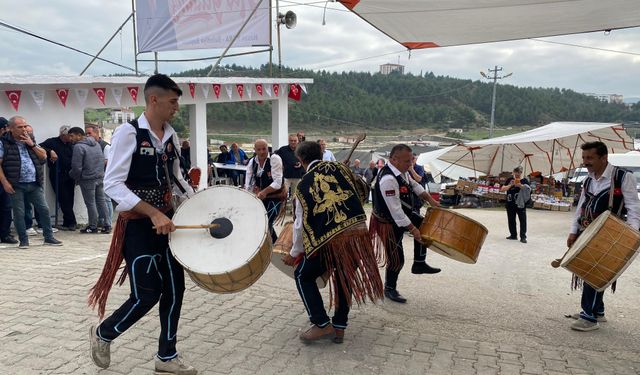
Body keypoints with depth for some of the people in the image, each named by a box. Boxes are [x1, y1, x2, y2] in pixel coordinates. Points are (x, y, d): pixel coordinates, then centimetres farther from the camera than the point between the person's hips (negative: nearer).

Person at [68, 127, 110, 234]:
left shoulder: (78, 147, -16)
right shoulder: (96, 144, 9)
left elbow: (76, 167, -17)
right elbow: (103, 160, 16)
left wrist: (74, 176, 1)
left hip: (87, 180, -7)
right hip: (100, 177, 7)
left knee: (90, 203, 3)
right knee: (101, 201, 11)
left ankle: (93, 227, 11)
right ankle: (107, 226, 13)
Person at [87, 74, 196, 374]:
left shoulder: (171, 136, 7)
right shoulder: (128, 133, -14)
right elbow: (112, 184, -20)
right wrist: (153, 213, -26)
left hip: (167, 220, 7)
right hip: (138, 224, -7)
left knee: (174, 288, 9)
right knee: (147, 294, -5)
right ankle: (102, 334, 25)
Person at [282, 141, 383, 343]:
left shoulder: (303, 185, 1)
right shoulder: (340, 168, 7)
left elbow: (301, 224, 4)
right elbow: (358, 193, 16)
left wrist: (294, 254, 15)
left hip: (330, 240, -4)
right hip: (359, 232, 4)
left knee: (302, 276, 15)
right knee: (345, 279, 23)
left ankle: (322, 324, 11)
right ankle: (339, 327, 26)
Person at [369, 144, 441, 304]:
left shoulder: (402, 170, -4)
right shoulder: (388, 179, -34)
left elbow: (414, 185, 15)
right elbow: (395, 210, -33)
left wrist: (429, 199, 6)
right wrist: (412, 229, -28)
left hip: (403, 214, 9)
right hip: (389, 223, -9)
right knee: (397, 259, -1)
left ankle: (419, 264, 22)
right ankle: (389, 289, 22)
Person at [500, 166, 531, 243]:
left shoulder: (524, 180, 1)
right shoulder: (509, 180, 5)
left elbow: (529, 190, -5)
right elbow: (502, 189, 1)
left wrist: (521, 186, -19)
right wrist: (510, 185, -14)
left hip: (520, 204, -3)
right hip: (510, 204, 3)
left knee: (522, 220, -5)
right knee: (511, 220, 10)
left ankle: (523, 236, -2)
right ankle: (513, 235, 22)